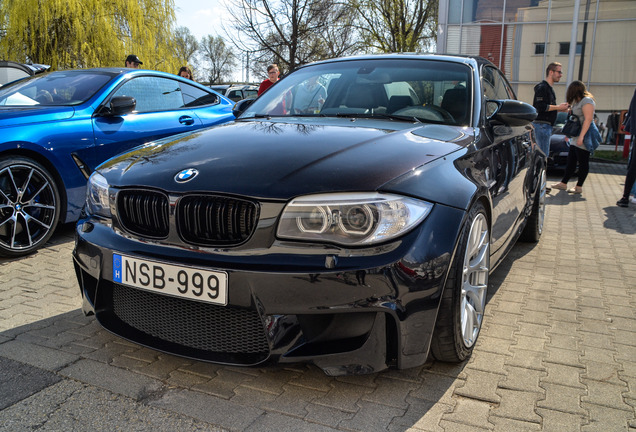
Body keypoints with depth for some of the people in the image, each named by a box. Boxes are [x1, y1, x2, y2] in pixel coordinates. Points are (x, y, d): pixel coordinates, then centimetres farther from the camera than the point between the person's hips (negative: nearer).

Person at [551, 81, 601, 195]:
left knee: (583, 162, -3)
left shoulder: (587, 101, -13)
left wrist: (581, 136, -26)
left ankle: (579, 187, 1)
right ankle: (563, 183, 14)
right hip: (576, 137, 10)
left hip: (584, 137, -10)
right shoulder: (578, 101, 18)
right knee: (571, 161, 10)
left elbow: (588, 119, -21)